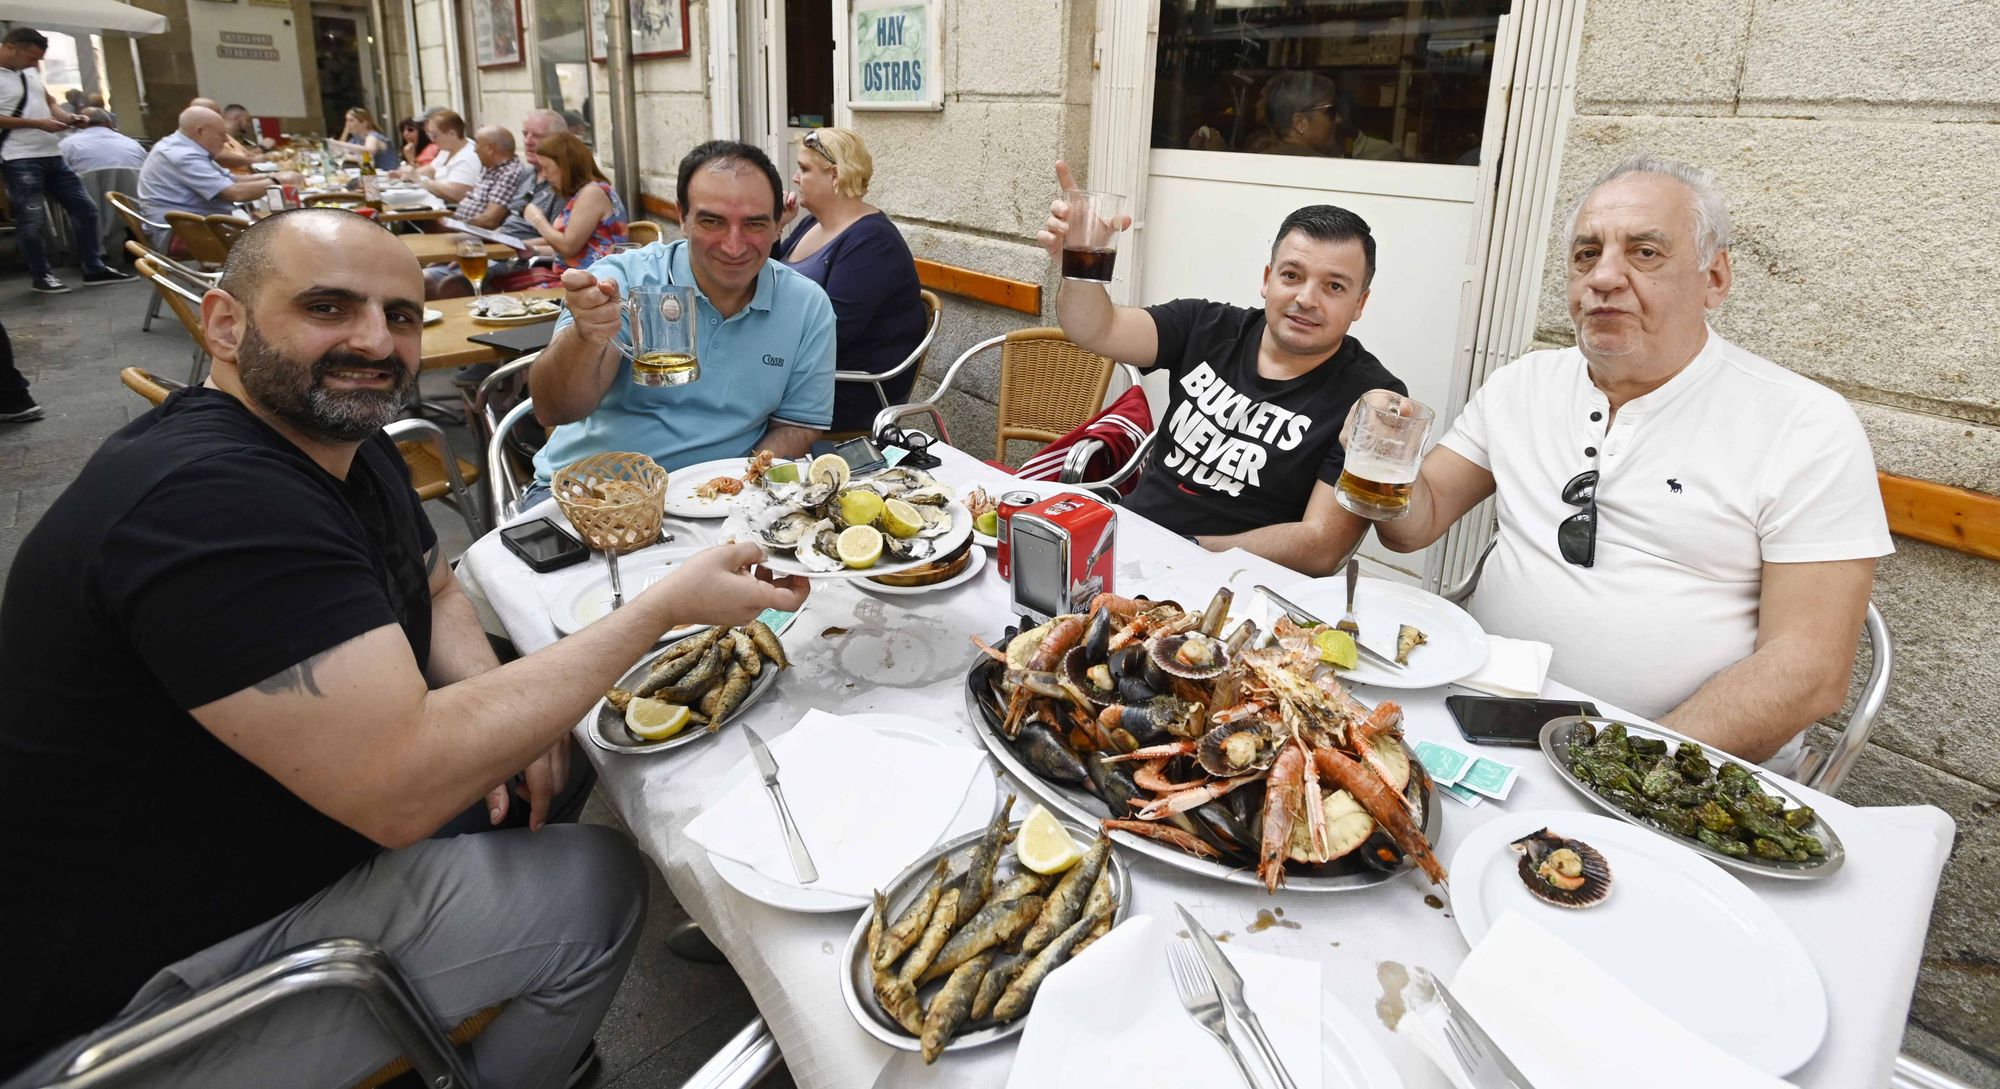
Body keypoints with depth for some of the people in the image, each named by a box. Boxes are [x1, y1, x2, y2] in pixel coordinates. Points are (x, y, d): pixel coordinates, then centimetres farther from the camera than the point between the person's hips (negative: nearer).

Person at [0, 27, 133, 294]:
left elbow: (48, 100, 24)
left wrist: (65, 117, 3)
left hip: (52, 154, 8)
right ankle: (40, 276, 9)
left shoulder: (29, 71, 14)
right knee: (31, 220, -3)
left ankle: (94, 269, 17)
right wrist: (37, 123, -18)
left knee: (84, 209, 9)